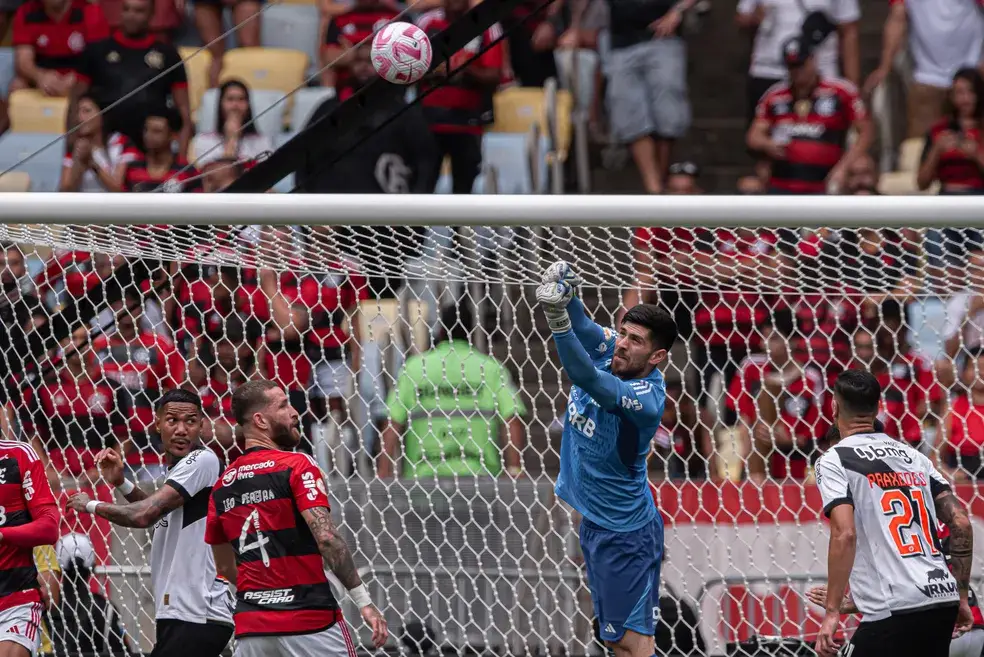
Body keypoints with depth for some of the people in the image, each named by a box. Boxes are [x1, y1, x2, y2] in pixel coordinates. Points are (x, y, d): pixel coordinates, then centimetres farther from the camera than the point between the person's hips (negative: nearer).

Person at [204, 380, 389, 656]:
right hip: (310, 620, -6)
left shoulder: (222, 485, 13)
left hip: (250, 626, 6)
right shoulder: (297, 466, -6)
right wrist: (364, 602, -17)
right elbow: (326, 538, -18)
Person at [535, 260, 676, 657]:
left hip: (626, 534, -8)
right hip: (593, 521, 8)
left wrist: (558, 321, -54)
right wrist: (563, 290, -44)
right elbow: (581, 325, -22)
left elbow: (589, 380, -40)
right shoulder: (607, 350, -4)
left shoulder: (648, 396, -25)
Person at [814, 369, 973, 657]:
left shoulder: (834, 460, -1)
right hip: (944, 601, 7)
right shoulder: (912, 455, 18)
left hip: (893, 610, -7)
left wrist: (831, 612, -14)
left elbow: (845, 534, -14)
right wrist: (961, 596, 20)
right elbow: (961, 523, 13)